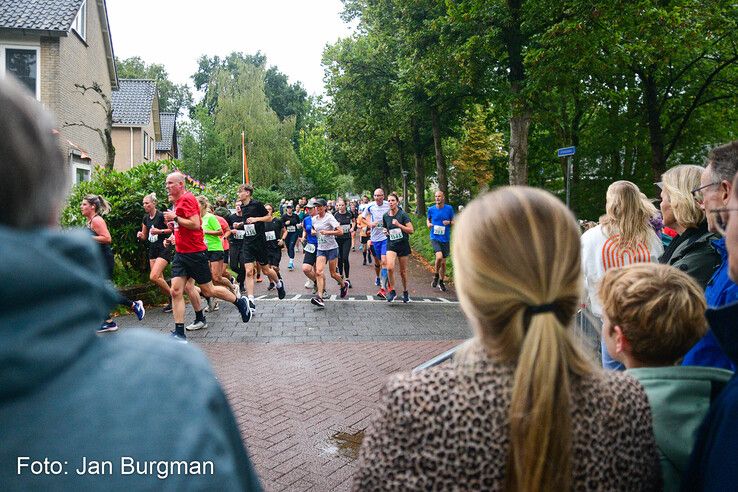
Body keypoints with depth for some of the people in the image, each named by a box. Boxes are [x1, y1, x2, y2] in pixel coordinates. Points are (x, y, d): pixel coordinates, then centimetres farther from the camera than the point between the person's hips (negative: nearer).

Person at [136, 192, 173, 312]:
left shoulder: (161, 215, -12)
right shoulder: (145, 218, 10)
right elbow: (144, 236, 18)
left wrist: (160, 231, -20)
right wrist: (140, 235, -3)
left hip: (164, 249, -8)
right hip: (153, 250, 8)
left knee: (153, 277, -19)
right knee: (159, 279, 5)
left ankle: (172, 296, -1)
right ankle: (171, 302, 18)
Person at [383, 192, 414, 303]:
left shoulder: (403, 214, -9)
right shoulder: (385, 216, 4)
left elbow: (411, 230, -13)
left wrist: (398, 224, -22)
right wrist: (385, 231, -2)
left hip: (403, 245, -2)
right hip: (391, 245, 2)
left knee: (403, 271, 7)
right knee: (390, 267, -20)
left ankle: (405, 292, 28)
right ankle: (392, 291, -3)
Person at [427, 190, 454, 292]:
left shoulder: (449, 208, -1)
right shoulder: (431, 209, 1)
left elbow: (454, 222, 7)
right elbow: (428, 220, 18)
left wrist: (449, 222, -14)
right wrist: (428, 224, -4)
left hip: (445, 239, 2)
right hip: (435, 238, -1)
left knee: (443, 262, 10)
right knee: (439, 256, -25)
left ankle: (441, 282, 29)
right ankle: (436, 276, 0)